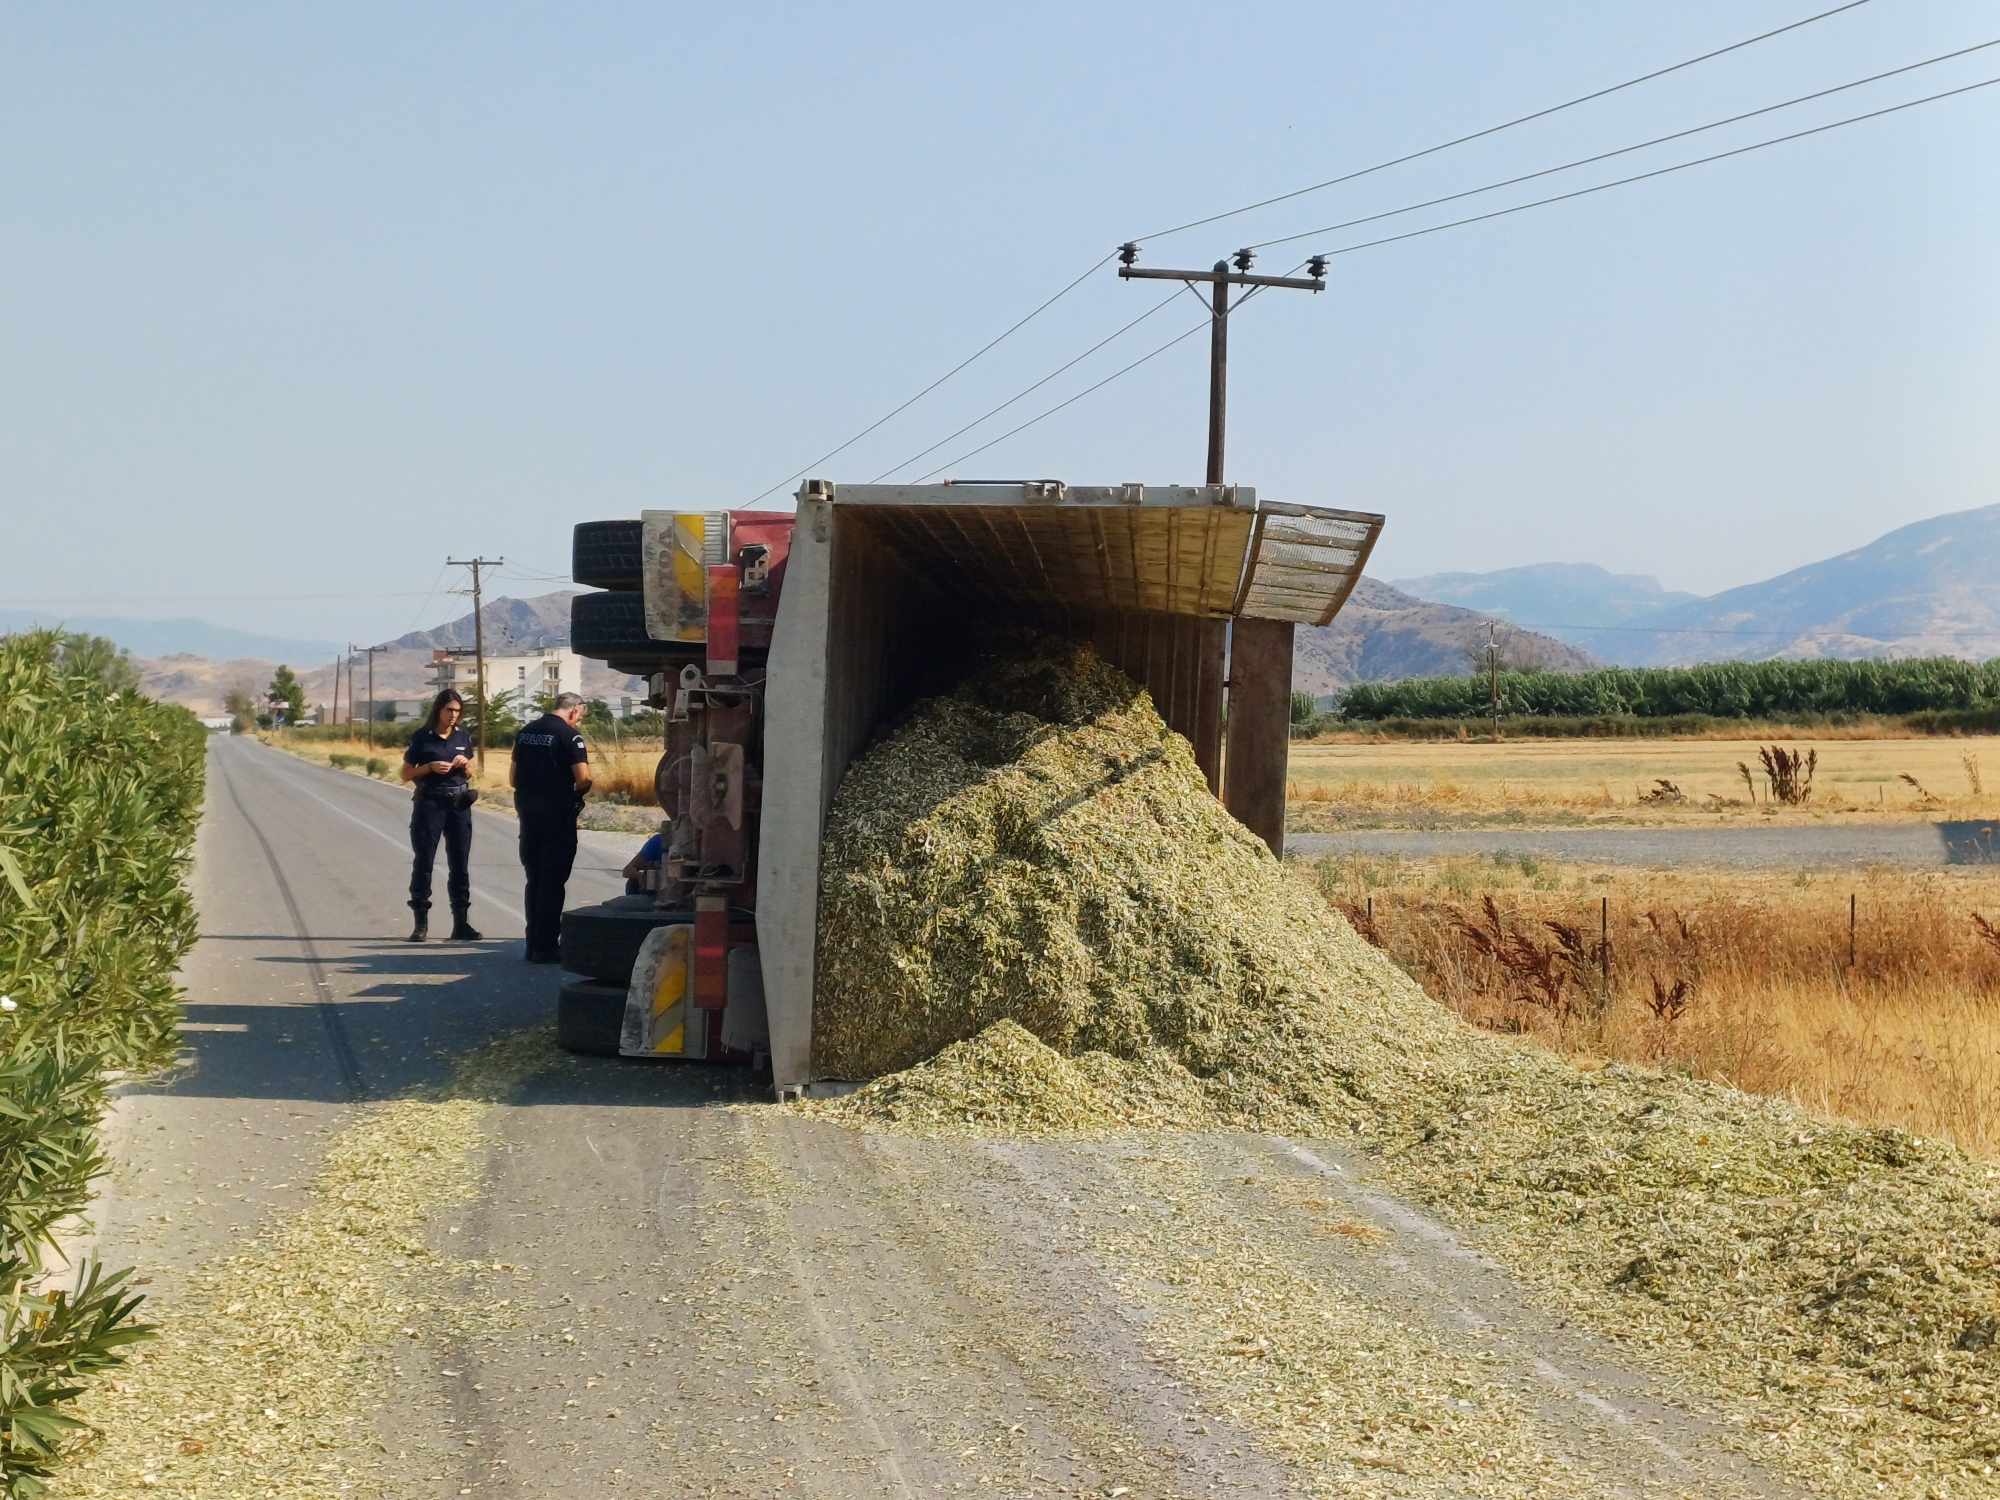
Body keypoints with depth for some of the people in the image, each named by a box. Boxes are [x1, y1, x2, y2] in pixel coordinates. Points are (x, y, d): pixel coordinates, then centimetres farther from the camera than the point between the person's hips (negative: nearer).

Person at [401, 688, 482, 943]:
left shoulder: (463, 736, 9)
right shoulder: (422, 737, -2)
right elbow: (406, 774, 2)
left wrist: (465, 764, -4)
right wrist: (430, 767, -13)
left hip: (459, 803, 3)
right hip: (429, 804, -3)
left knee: (460, 864, 2)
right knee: (423, 861, -2)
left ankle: (460, 924, 6)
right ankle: (421, 924, 3)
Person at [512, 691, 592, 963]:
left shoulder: (526, 733, 11)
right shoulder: (569, 735, -11)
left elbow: (513, 778, 15)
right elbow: (583, 778, -18)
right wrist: (578, 792, 2)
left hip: (528, 814, 6)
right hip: (558, 815, -6)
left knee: (534, 880, 15)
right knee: (553, 883, -1)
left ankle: (533, 944, 18)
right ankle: (545, 946, 0)